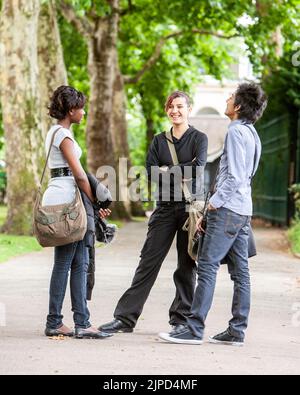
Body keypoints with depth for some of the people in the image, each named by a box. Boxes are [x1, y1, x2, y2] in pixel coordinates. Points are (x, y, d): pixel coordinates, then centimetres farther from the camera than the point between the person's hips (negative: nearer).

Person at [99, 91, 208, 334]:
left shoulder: (199, 138, 3)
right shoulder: (159, 141, 13)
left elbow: (198, 166, -14)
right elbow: (151, 172, 0)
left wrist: (168, 171, -7)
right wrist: (182, 171, -12)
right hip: (165, 207, 3)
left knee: (187, 265, 2)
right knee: (148, 262, 0)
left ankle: (181, 319, 11)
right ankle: (125, 317, 2)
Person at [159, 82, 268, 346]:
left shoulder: (236, 131, -12)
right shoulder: (252, 133, 18)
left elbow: (234, 176, -19)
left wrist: (214, 203, -11)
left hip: (228, 210, -10)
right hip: (243, 210, 10)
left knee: (208, 266, -10)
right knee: (240, 271, 8)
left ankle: (195, 329, -12)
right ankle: (237, 331, 10)